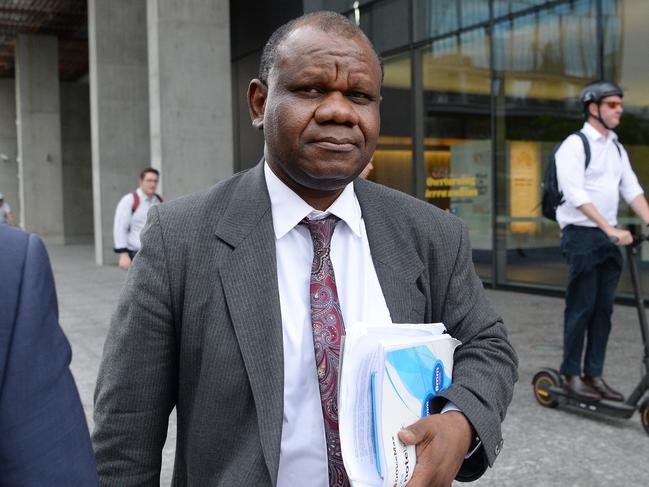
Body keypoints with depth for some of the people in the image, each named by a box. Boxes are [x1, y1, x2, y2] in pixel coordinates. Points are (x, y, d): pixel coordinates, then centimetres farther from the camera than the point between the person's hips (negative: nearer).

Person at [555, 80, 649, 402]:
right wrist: (610, 229, -25)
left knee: (604, 308, 7)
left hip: (610, 236, 7)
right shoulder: (574, 145, -7)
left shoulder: (617, 149, 16)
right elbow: (576, 195, -17)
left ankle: (594, 375, 15)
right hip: (582, 235, -7)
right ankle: (571, 375, 8)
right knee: (582, 307, -3)